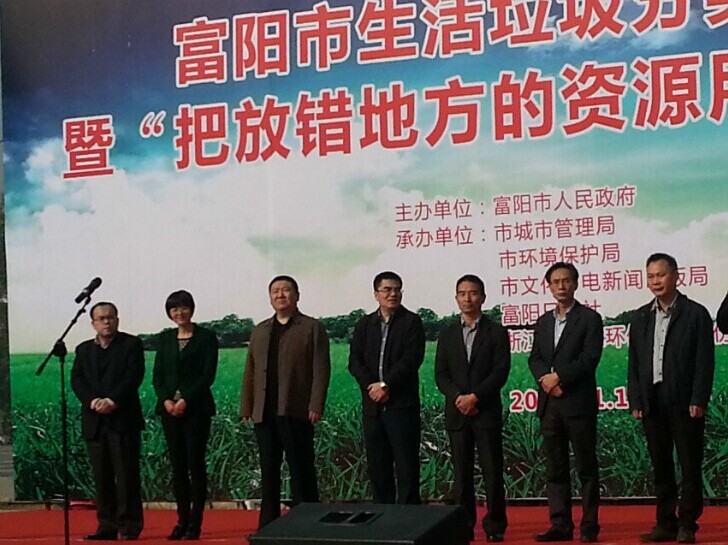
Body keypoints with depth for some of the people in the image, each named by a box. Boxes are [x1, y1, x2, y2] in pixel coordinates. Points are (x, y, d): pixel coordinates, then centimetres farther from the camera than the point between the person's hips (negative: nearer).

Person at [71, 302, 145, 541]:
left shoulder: (131, 344, 5)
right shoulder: (83, 350, 17)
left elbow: (134, 375, -7)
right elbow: (77, 380, 5)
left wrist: (113, 400, -18)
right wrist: (93, 401, -13)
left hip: (123, 419, -4)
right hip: (94, 421, 4)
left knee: (126, 474, -5)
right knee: (102, 476, 4)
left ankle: (129, 525, -3)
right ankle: (107, 524, 8)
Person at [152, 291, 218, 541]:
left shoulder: (206, 338, 1)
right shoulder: (165, 339, 14)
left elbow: (208, 375, -6)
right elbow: (157, 375, 9)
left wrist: (186, 400, -15)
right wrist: (166, 400, -8)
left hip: (196, 407, -4)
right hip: (169, 407, 4)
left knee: (195, 463, -5)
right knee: (178, 465, 5)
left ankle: (195, 522, -2)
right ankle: (182, 520, 9)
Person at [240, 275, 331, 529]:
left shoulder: (312, 328, 3)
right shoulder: (260, 331, 19)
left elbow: (321, 369, -5)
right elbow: (250, 372, 16)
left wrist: (316, 406, -14)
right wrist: (246, 407, 7)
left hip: (296, 412, -5)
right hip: (265, 412, 5)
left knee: (301, 470, -3)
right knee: (268, 471, 8)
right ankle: (268, 525, 13)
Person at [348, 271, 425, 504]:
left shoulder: (411, 322, 1)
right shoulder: (364, 325, 13)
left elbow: (411, 359, -10)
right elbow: (355, 361, 5)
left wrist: (385, 385, -14)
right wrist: (371, 386, -11)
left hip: (402, 404, -4)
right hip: (372, 405, 4)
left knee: (406, 466, -3)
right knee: (377, 466, 7)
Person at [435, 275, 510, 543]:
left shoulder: (496, 332, 3)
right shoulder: (448, 334, 13)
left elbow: (501, 371, -5)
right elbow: (441, 374, 7)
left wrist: (475, 396, -15)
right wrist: (458, 397, -10)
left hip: (487, 412, -3)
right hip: (457, 412, 3)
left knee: (492, 471, -3)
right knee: (462, 472, 4)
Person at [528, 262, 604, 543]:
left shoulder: (589, 319, 1)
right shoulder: (543, 322, 18)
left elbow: (590, 358, -10)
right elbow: (535, 359, 11)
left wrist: (559, 377, -14)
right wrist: (546, 379, -8)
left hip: (579, 402, -5)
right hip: (549, 402, 5)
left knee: (586, 467, -1)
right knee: (555, 467, 6)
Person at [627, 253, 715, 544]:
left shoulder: (695, 314, 0)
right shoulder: (640, 317, 12)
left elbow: (705, 362, -5)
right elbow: (634, 363, 12)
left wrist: (698, 401, -12)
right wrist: (635, 401, 3)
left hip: (684, 403, -4)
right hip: (652, 404, 4)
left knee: (690, 466, 0)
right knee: (661, 468, 8)